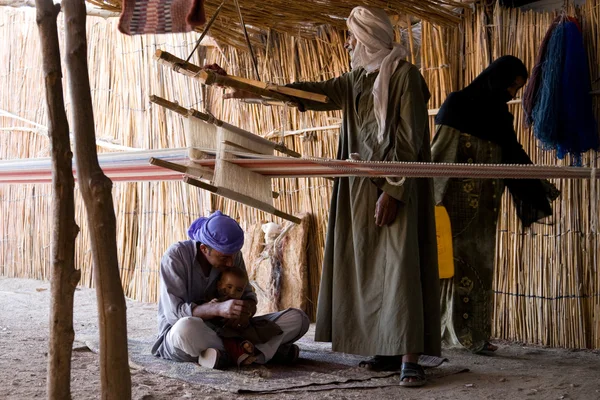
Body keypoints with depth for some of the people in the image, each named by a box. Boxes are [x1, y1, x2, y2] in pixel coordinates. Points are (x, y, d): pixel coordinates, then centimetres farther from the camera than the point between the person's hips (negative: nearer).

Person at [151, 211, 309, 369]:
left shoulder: (233, 256, -3)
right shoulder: (175, 257, -18)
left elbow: (248, 295, 3)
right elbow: (173, 312, -25)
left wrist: (247, 309, -23)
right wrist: (218, 309, -40)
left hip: (224, 330, 5)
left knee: (297, 319, -8)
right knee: (186, 328, -45)